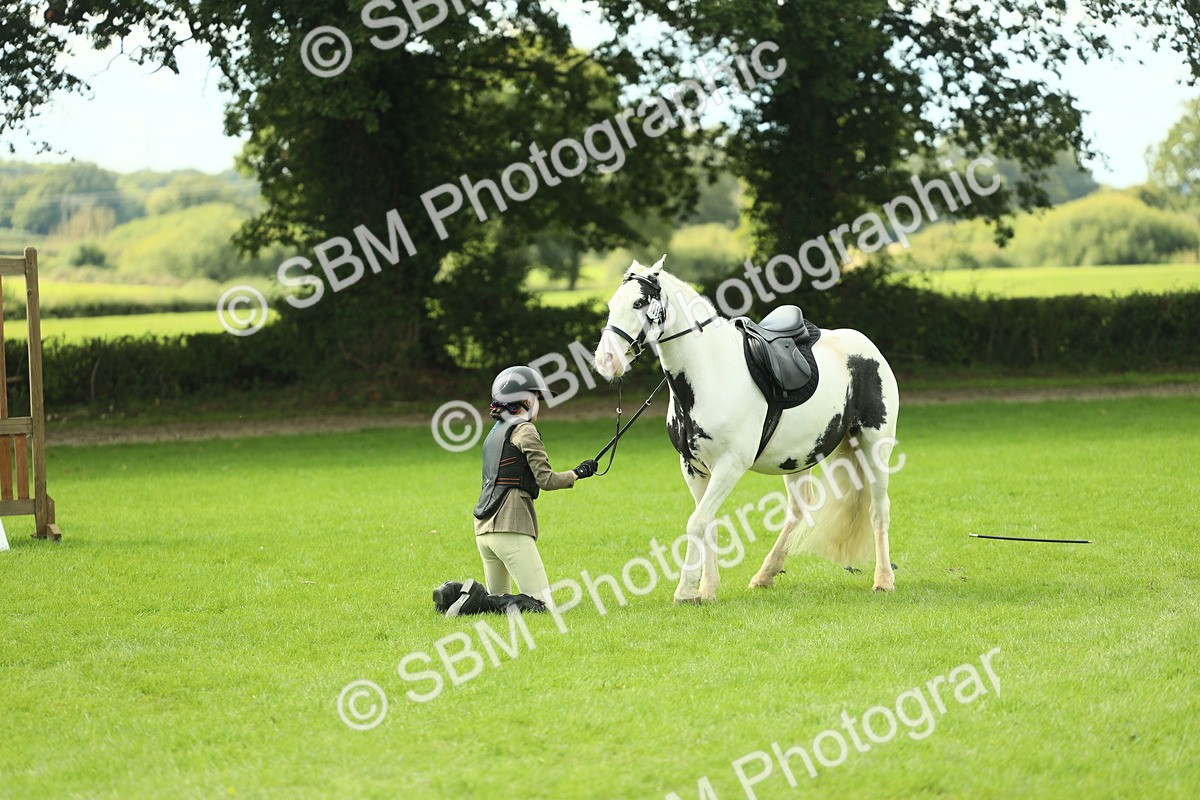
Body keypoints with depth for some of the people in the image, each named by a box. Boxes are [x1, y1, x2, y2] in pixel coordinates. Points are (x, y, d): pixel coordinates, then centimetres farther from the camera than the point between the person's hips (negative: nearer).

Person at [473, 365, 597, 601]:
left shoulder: (495, 433, 20)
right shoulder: (524, 430, -4)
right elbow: (546, 480, -8)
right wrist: (578, 473, 6)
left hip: (483, 529, 9)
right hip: (510, 528, -9)